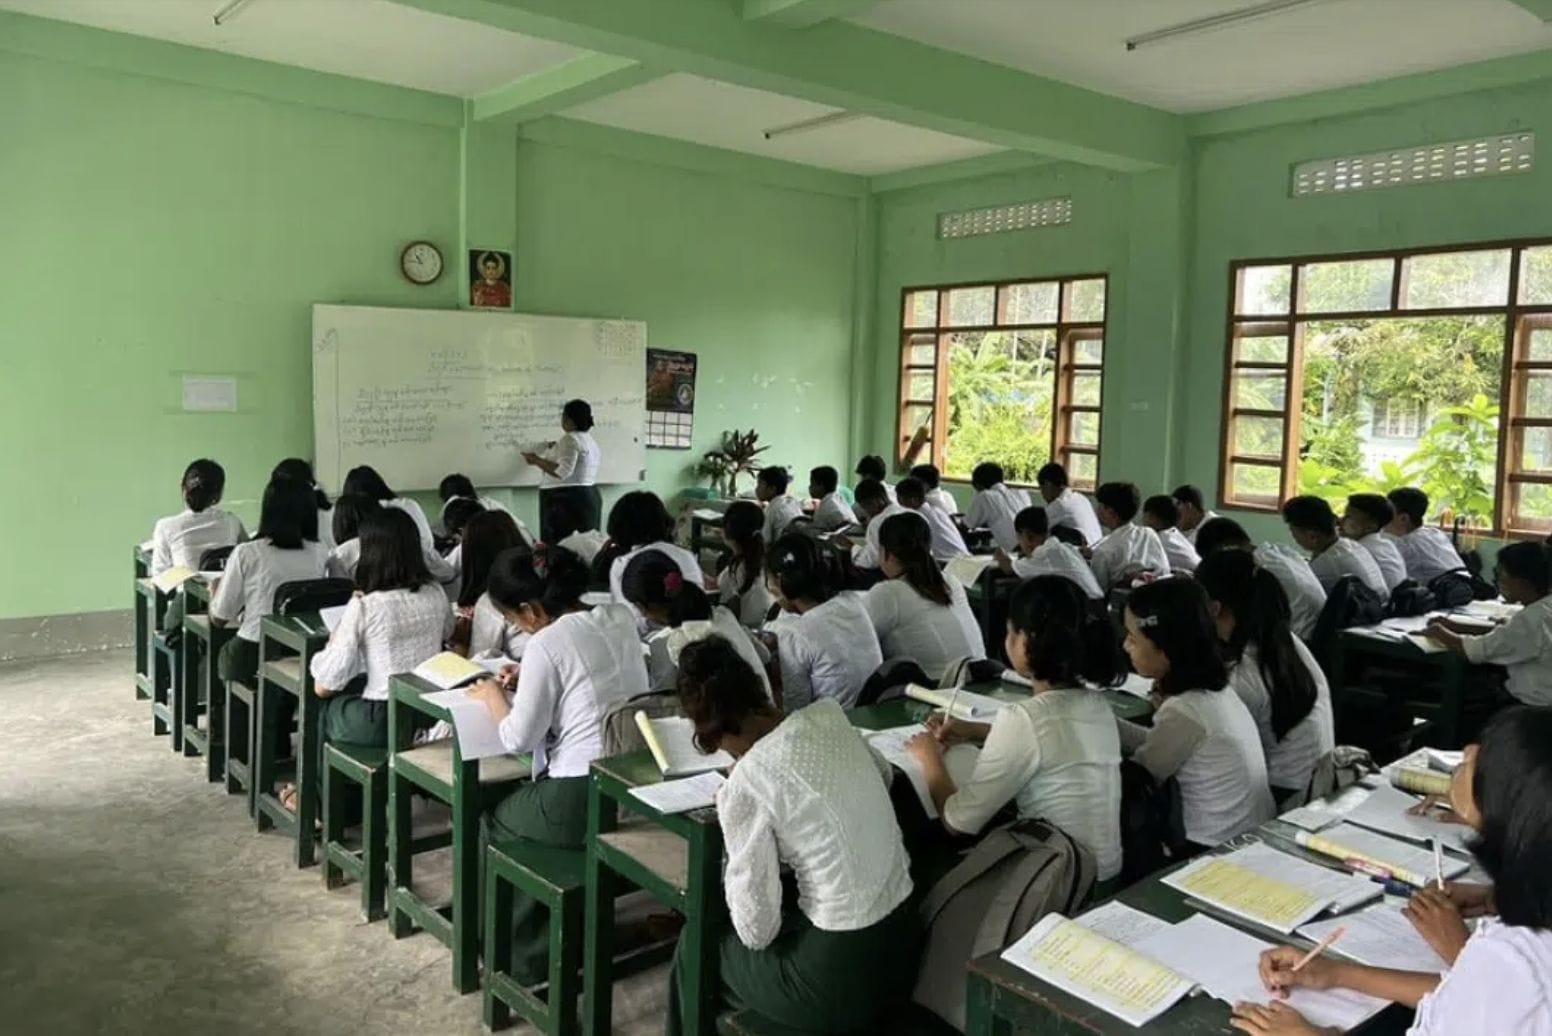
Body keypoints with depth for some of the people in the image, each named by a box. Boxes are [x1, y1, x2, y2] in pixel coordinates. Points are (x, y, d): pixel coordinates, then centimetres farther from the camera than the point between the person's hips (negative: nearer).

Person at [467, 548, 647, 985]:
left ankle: (527, 959, 29)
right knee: (522, 804, 31)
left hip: (583, 799, -7)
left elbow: (518, 739, -8)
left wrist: (493, 696, 10)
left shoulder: (545, 645, -15)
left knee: (497, 824, 22)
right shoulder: (621, 617, 5)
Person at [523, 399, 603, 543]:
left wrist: (537, 460, -13)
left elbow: (563, 472, -22)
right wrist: (559, 449, 36)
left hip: (568, 500, -10)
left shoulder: (570, 439, -13)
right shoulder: (589, 439, 16)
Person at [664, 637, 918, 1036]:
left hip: (843, 976, -6)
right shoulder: (827, 715, -1)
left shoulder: (743, 786, -19)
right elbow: (884, 775, 22)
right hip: (904, 942, 7)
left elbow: (756, 931, -12)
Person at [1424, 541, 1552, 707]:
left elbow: (1478, 650, -21)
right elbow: (1505, 636, 12)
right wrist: (1455, 627, 7)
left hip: (1529, 707, -8)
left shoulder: (1533, 619, -26)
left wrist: (1440, 633, -4)